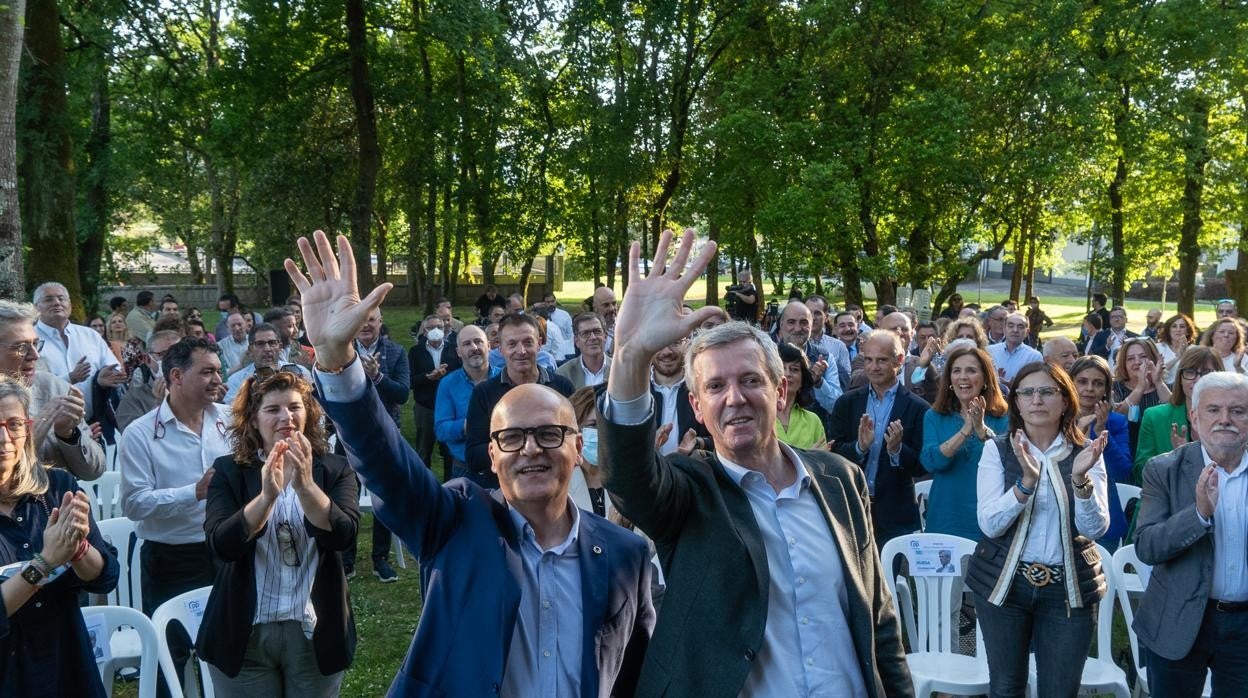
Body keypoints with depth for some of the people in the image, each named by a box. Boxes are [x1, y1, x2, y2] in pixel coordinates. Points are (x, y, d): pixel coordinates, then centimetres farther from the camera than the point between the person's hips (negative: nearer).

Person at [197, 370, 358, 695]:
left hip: (315, 634, 1)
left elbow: (343, 536, -15)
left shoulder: (335, 469, -1)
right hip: (245, 635, 0)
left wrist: (305, 485, -29)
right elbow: (221, 545, -14)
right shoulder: (228, 471, -1)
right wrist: (267, 495, -28)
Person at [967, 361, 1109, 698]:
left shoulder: (1086, 453, -3)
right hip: (1003, 582, 0)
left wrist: (1080, 478, -29)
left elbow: (1095, 528, -12)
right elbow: (990, 524, -14)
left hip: (1067, 588, 0)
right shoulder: (997, 450, -4)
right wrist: (1027, 480, -29)